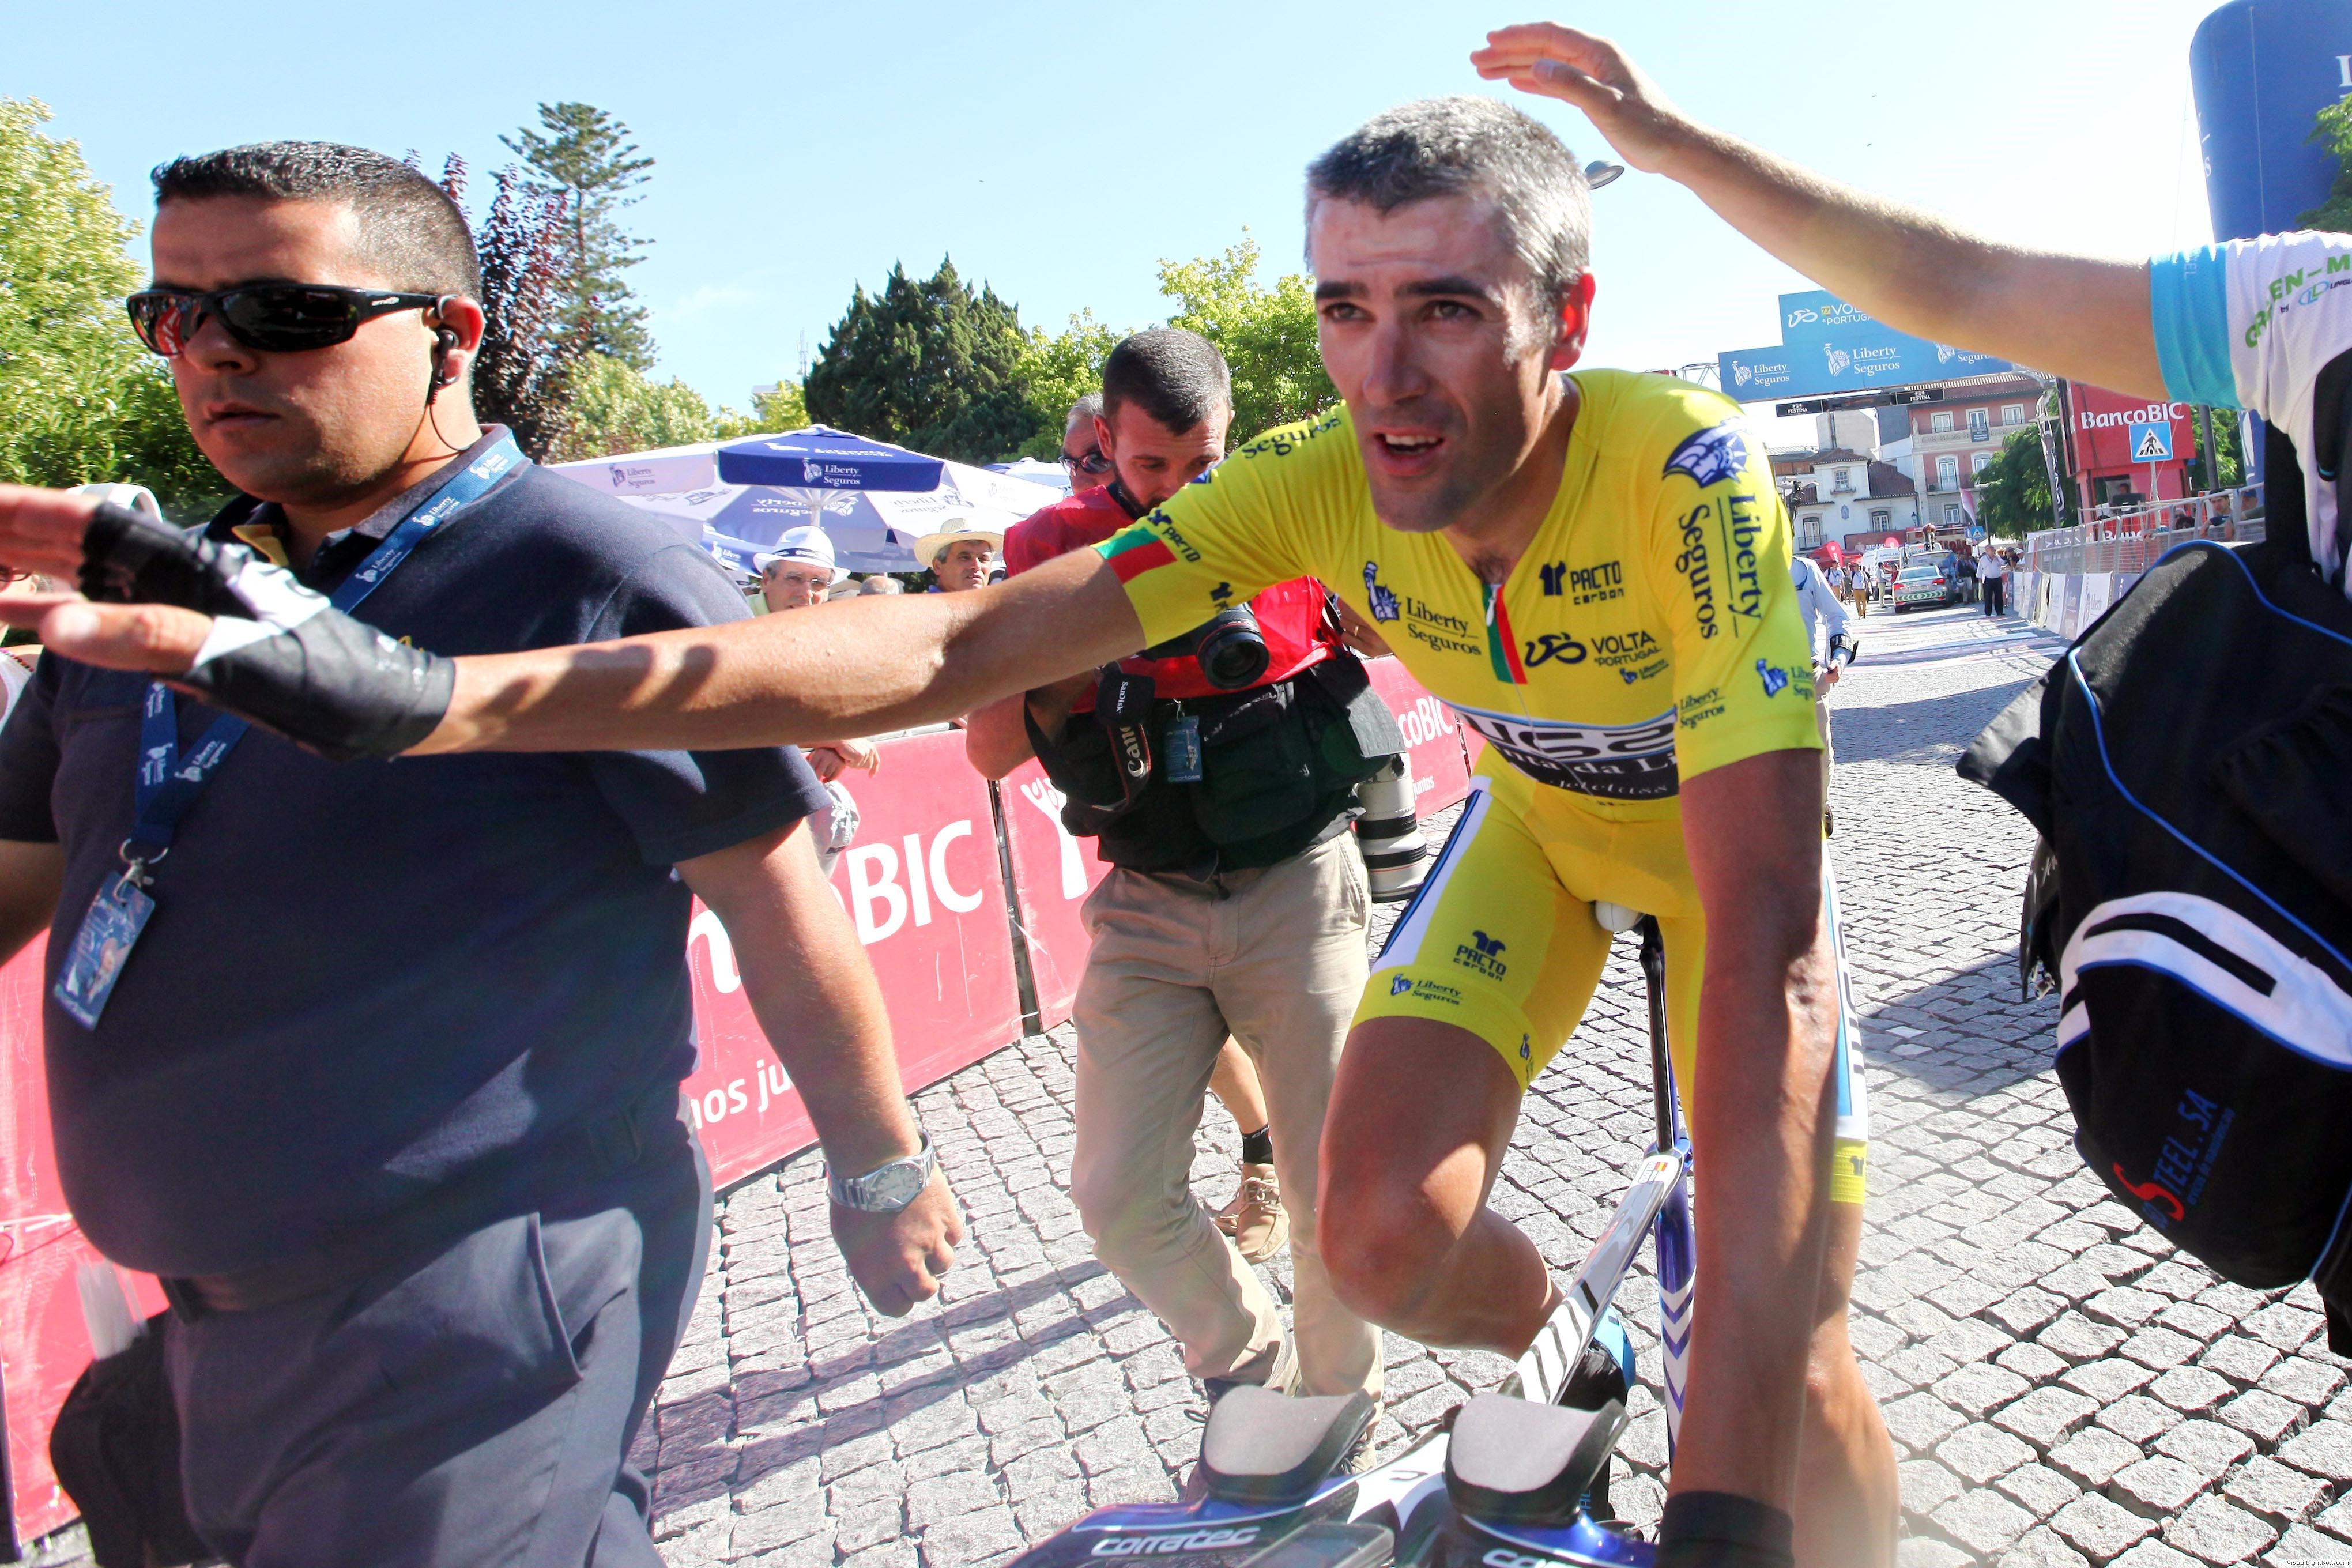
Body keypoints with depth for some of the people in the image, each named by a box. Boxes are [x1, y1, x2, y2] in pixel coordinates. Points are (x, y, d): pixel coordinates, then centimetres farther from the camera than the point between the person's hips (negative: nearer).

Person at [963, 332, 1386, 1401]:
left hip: (1296, 887, -1)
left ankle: (1340, 1413, 27)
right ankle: (1249, 1369, 24)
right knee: (1121, 1196, -3)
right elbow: (990, 750, -1)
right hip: (1147, 909, 2)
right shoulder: (1051, 549, 2)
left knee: (1334, 1197, 0)